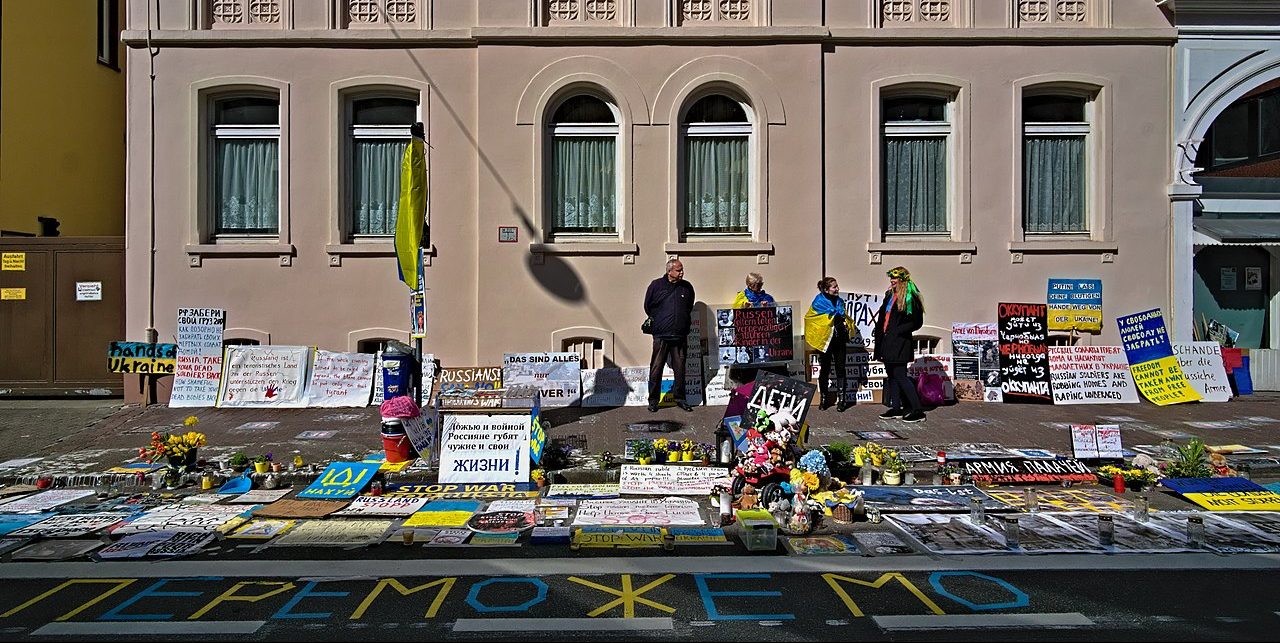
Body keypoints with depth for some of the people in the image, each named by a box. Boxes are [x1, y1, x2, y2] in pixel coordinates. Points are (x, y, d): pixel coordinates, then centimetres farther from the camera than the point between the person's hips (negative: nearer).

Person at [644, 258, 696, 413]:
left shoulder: (687, 287, 9)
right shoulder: (656, 285, 0)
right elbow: (648, 307, 9)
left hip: (680, 335, 3)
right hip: (661, 336, -3)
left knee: (680, 368, 6)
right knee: (656, 368, -1)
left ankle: (680, 398, 17)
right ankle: (653, 400, 7)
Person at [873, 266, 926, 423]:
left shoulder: (910, 298, -10)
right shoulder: (890, 295, 14)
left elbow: (917, 322, -12)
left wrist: (898, 331, -17)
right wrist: (878, 329, 9)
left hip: (900, 342, -8)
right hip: (887, 341, 9)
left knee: (900, 376, -9)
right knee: (891, 375, 11)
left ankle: (918, 410, -3)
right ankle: (896, 408, 20)